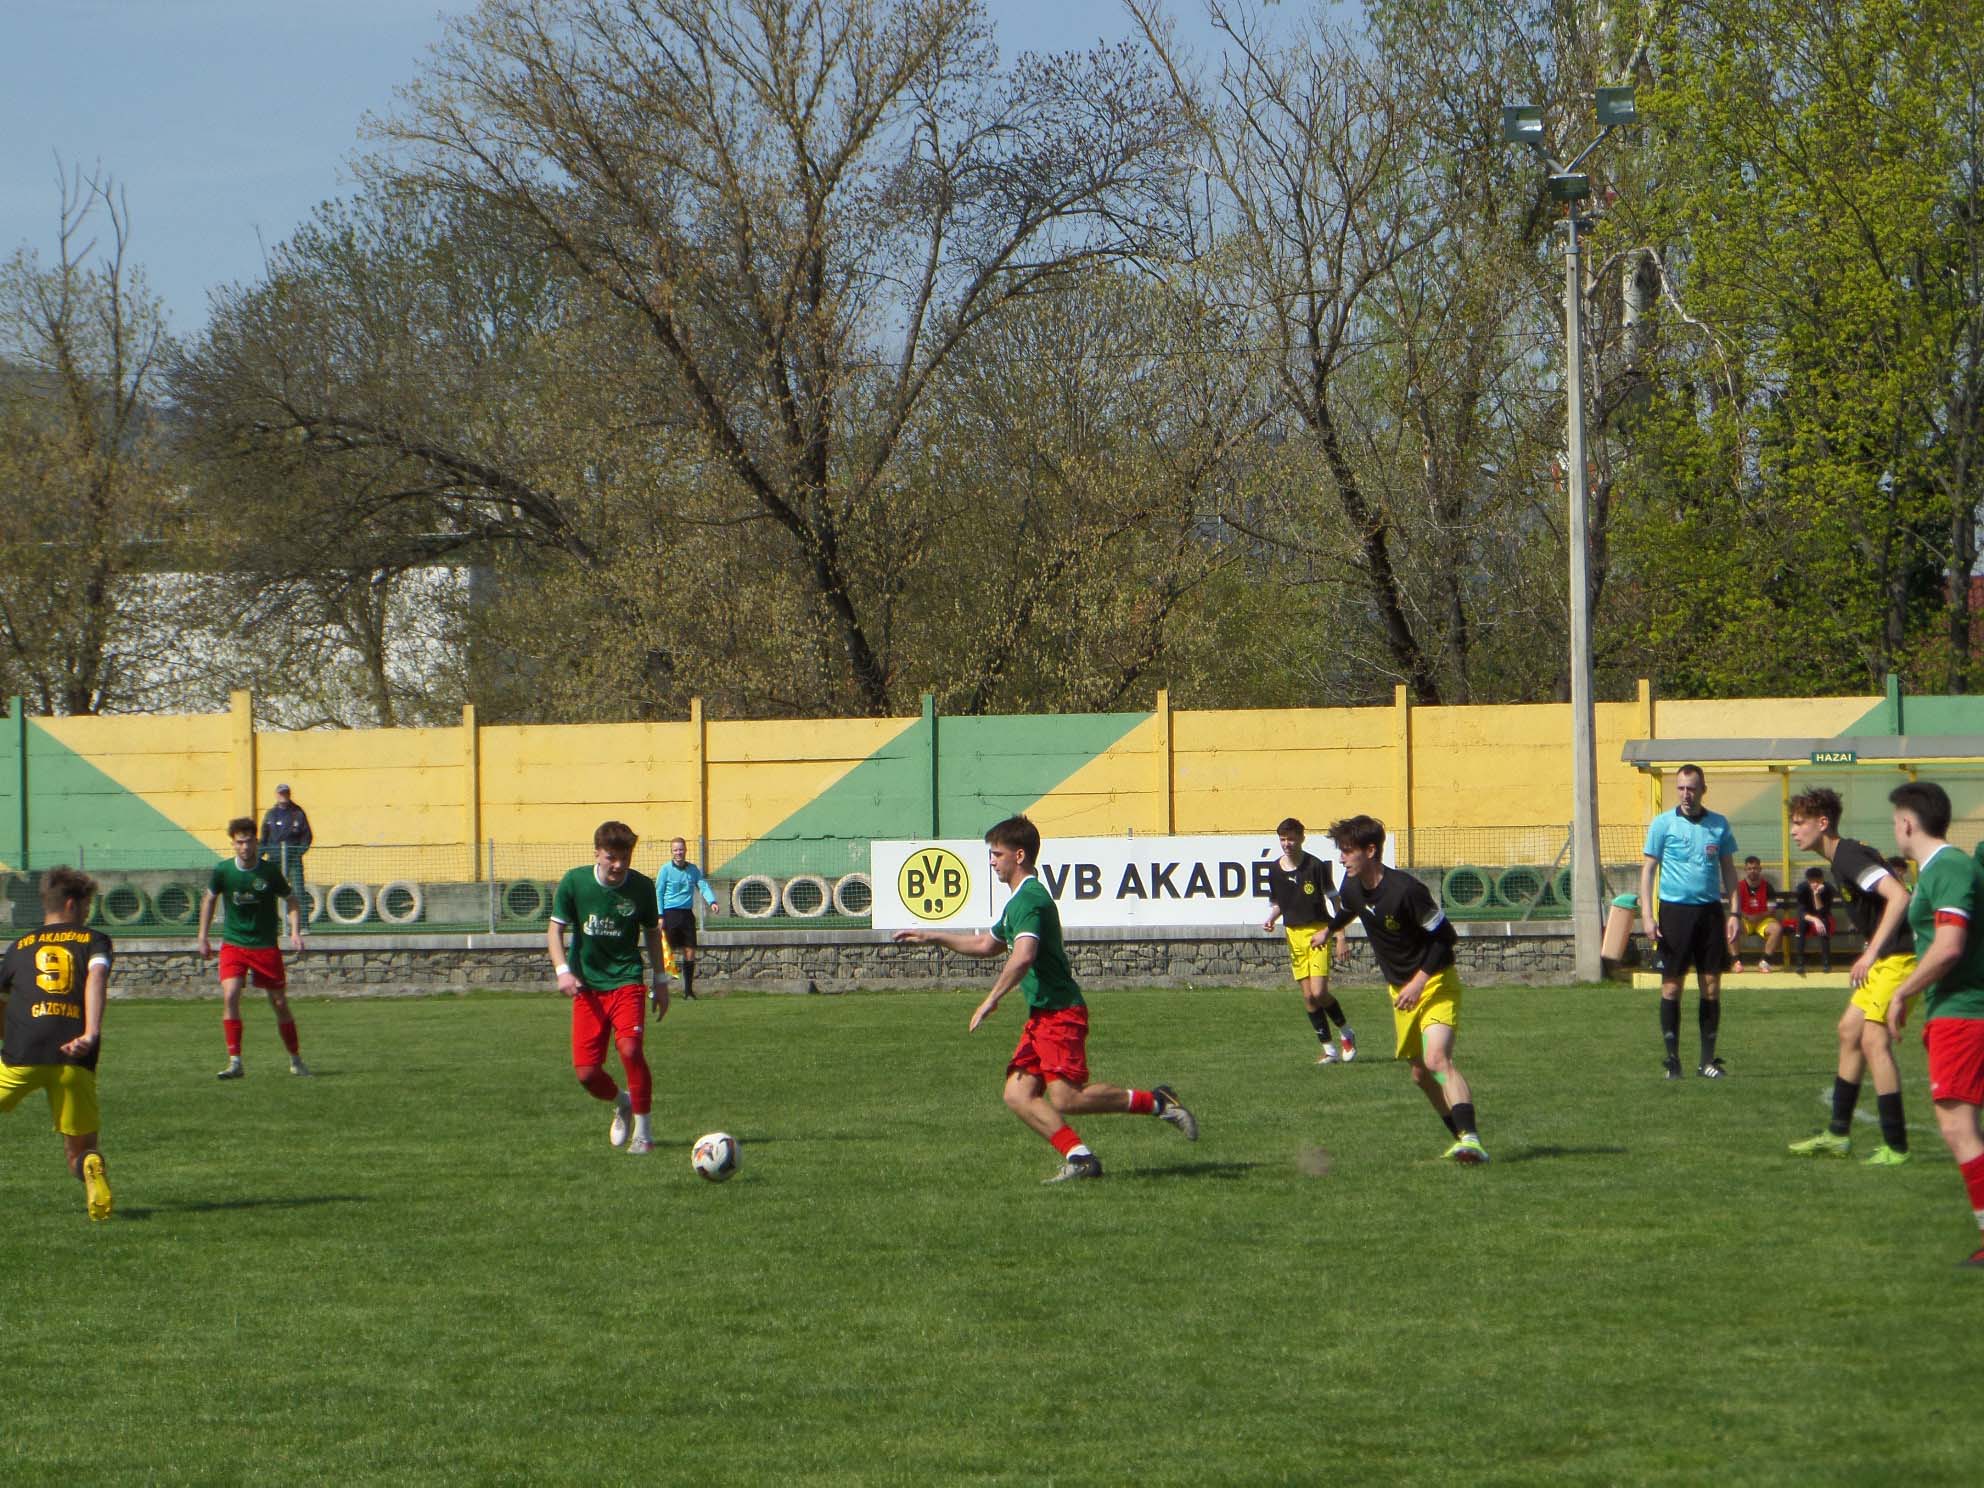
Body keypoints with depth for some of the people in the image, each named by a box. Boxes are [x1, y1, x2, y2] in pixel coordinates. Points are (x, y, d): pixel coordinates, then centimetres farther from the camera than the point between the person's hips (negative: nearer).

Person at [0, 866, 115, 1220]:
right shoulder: (94, 941, 16)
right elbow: (97, 975, -6)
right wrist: (91, 1034, -17)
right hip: (74, 1059, -1)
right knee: (80, 1149, 11)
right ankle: (90, 1168, -25)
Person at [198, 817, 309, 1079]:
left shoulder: (270, 871, -9)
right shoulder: (222, 870, -6)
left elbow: (291, 899, 5)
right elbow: (209, 899, 11)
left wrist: (295, 932, -8)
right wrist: (203, 937, 12)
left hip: (266, 946, 0)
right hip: (233, 945, 0)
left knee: (280, 1003, 5)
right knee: (230, 996, -18)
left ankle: (296, 1060, 23)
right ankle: (235, 1062, -14)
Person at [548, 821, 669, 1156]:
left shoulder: (642, 887, -4)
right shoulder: (574, 883, -7)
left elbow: (652, 933, 12)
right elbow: (555, 928, 2)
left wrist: (660, 980, 13)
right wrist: (563, 970, -12)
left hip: (626, 979, -1)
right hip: (587, 985, 1)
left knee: (630, 1048, -24)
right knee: (586, 1071, -4)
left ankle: (642, 1131, -11)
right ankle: (621, 1104, 31)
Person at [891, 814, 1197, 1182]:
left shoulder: (1030, 899, -14)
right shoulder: (1019, 900, 20)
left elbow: (1023, 956, -29)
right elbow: (987, 944, 37)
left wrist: (991, 1000, -23)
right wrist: (932, 937, 34)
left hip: (1060, 1013, -10)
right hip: (1040, 1016, 10)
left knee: (1065, 1097, -16)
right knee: (1018, 1095, 0)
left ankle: (1154, 1102, -6)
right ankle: (1079, 1158, -4)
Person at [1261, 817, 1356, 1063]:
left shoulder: (1316, 866, -11)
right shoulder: (1275, 870, 5)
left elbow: (1333, 902, -7)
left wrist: (1339, 936, -11)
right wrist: (1270, 919, -2)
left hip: (1318, 933, -5)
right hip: (1293, 935, 5)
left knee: (1319, 992, -15)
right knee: (1308, 996, 3)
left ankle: (1346, 1032, 10)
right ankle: (1328, 1048, 12)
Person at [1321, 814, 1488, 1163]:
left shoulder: (1406, 890, -25)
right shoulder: (1353, 887, -1)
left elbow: (1444, 936, -19)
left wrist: (1419, 982, -22)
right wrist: (1329, 930, 47)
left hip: (1435, 984, -9)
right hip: (1400, 988, 9)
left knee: (1437, 1059, -28)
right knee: (1420, 1073, 11)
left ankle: (1470, 1138, -38)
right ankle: (1462, 1138, 24)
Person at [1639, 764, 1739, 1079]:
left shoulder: (1719, 824, 8)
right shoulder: (1663, 824, 0)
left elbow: (1729, 870, 14)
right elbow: (1647, 869, 0)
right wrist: (1647, 915, -9)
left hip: (1710, 910, 2)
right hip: (1674, 909, -2)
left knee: (1711, 986, 2)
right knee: (1672, 985, -2)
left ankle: (1708, 1060, 9)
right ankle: (1672, 1059, 5)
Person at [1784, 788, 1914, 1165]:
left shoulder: (1849, 857, -17)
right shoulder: (1841, 858, 15)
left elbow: (1898, 896, -29)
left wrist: (1871, 953, -29)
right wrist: (1871, 954, 20)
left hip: (1900, 957, -11)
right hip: (1886, 960, 11)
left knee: (1873, 1039, -14)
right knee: (1849, 1031, 15)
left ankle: (1895, 1146, -11)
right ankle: (1838, 1135, 22)